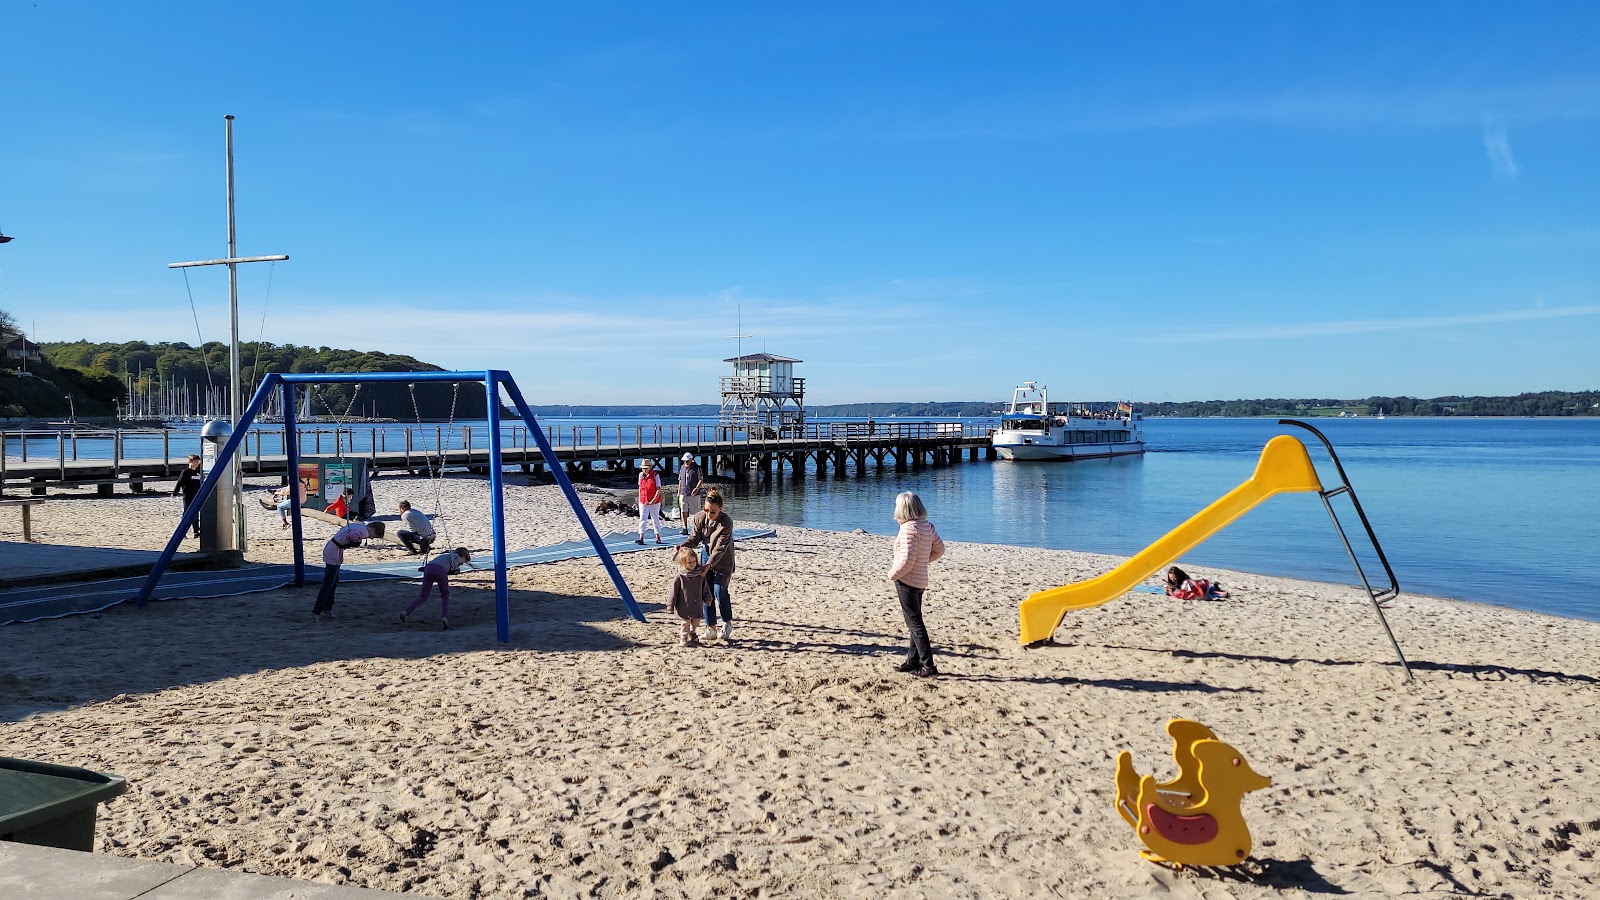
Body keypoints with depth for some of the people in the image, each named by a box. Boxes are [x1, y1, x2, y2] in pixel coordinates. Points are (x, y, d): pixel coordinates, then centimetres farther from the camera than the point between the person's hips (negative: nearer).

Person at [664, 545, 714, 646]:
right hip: (684, 606, -5)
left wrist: (708, 599, 13)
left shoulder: (700, 575, -1)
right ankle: (683, 639, 18)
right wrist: (671, 605, -8)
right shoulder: (679, 576, -14)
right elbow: (674, 591, -9)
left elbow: (705, 588, 11)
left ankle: (691, 633, 44)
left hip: (697, 606, 5)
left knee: (696, 621, 15)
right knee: (686, 622, 0)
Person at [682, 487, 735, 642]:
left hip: (723, 561, -5)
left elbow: (720, 548, -28)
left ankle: (727, 623, 11)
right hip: (707, 556, 5)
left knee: (719, 590, -12)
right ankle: (711, 629, 9)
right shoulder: (699, 517, -12)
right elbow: (694, 539, -4)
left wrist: (707, 566, -36)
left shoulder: (726, 523, -27)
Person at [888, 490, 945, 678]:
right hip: (920, 581, 9)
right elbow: (939, 549, 14)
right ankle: (913, 660, 29)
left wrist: (893, 574, -10)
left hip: (906, 581, -9)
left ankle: (928, 666, -2)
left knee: (915, 624, -3)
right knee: (915, 622, 18)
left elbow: (906, 559, -25)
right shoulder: (927, 526, 5)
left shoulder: (909, 528, -21)